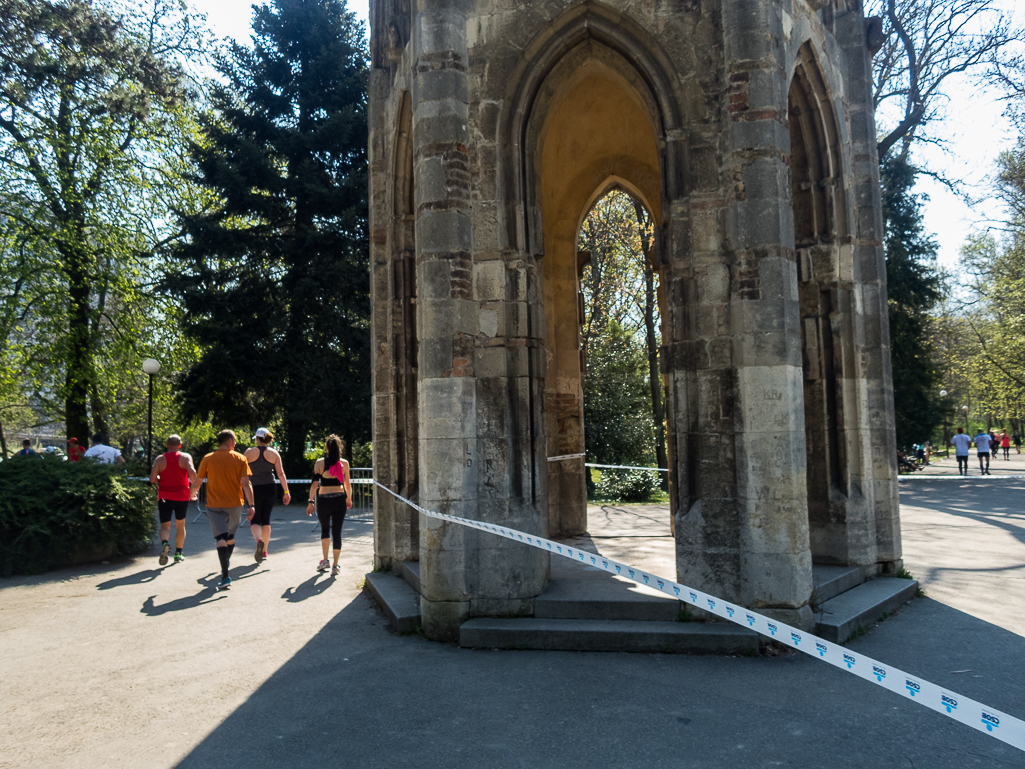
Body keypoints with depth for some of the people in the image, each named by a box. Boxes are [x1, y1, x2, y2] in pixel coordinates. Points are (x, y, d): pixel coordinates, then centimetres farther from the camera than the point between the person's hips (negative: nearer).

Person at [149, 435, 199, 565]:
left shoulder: (160, 459, 0)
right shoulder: (185, 457, -3)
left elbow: (152, 479, -7)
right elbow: (192, 474, -19)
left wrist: (161, 479, 13)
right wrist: (194, 488, -3)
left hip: (164, 497, 0)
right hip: (182, 496, 0)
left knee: (165, 526, 5)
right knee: (180, 524, 17)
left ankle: (165, 543, -27)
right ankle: (178, 554, 20)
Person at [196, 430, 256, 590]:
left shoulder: (208, 459, 0)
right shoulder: (240, 458, -3)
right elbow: (246, 483, -7)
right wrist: (250, 505, -5)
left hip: (214, 505, -1)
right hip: (234, 504, 1)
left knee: (221, 539, -7)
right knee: (230, 537, 22)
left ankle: (225, 577, -17)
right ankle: (226, 563, 42)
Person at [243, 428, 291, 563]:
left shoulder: (249, 452, -2)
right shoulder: (274, 453, 2)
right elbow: (281, 474, -3)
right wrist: (286, 492, -1)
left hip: (255, 490, -2)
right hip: (270, 489, 2)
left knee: (254, 520, 5)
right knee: (266, 519, 14)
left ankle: (259, 540, -25)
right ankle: (264, 550, 18)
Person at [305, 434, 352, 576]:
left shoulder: (320, 463, -5)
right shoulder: (344, 463, -1)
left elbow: (314, 484, -6)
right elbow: (347, 484, 6)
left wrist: (311, 502, 1)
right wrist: (349, 498, 21)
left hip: (323, 500, 0)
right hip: (339, 500, 1)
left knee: (325, 528, 22)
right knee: (337, 531, 4)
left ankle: (325, 559, 18)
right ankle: (335, 566, 5)